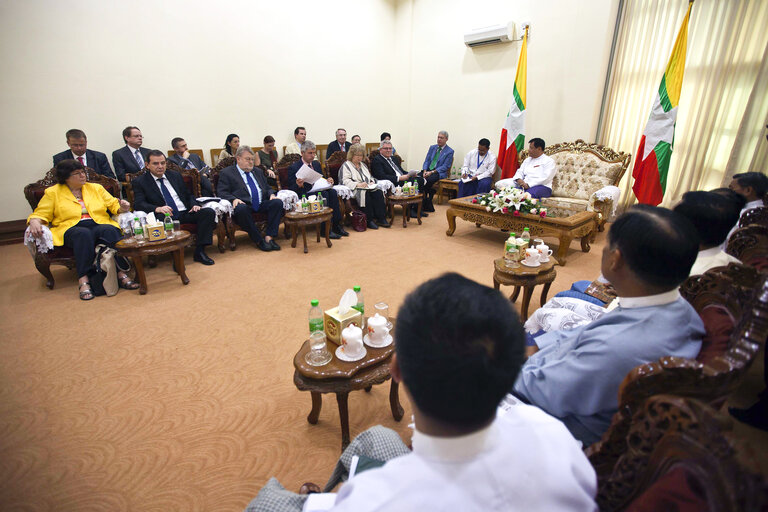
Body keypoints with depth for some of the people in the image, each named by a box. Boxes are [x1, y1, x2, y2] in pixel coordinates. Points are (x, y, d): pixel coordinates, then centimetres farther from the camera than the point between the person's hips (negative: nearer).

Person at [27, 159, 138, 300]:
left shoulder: (96, 188, 21)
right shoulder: (53, 192, 15)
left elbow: (113, 205, 18)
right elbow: (40, 214, 12)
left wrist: (122, 207, -7)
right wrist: (34, 222, -12)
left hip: (101, 225, 1)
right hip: (70, 229, -1)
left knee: (109, 230, -36)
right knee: (83, 234, -39)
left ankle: (120, 273, -44)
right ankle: (83, 281, -42)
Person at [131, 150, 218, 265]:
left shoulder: (175, 175, 20)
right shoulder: (139, 182, 8)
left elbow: (188, 194, 26)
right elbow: (138, 204, -5)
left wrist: (193, 205, 2)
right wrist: (157, 208, -26)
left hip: (185, 213, 4)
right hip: (165, 216, -4)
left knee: (209, 212, -21)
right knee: (161, 219, -39)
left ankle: (199, 251, -23)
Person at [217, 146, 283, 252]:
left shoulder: (258, 172, 28)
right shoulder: (226, 172, 10)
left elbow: (267, 188, 28)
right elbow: (222, 192, 1)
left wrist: (271, 194, 4)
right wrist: (234, 199, -20)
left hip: (262, 204, 5)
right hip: (243, 204, -4)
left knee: (278, 202, -24)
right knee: (241, 209, -39)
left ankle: (269, 237, -26)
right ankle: (259, 241, -27)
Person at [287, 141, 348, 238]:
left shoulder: (316, 164, 19)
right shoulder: (294, 167, -1)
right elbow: (291, 189, -5)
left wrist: (328, 181, -1)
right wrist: (298, 185, -28)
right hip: (303, 195, -6)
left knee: (332, 192, -25)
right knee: (324, 194, -32)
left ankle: (336, 225, -23)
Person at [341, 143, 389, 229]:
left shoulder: (363, 164, 28)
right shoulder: (346, 165, 5)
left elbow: (371, 177, 30)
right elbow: (345, 181, -9)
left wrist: (372, 182, 5)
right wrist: (358, 184, -22)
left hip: (368, 188, 6)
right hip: (354, 190, -6)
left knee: (378, 192, -25)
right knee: (366, 194, -37)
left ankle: (381, 219, -27)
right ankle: (369, 220, -30)